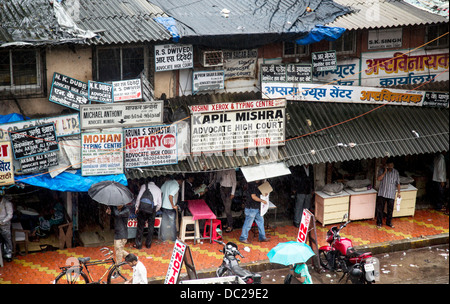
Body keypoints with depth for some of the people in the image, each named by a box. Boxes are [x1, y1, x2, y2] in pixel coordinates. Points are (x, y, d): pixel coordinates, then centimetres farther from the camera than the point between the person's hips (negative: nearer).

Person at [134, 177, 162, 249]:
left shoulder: (144, 186, 8)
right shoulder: (158, 189, 17)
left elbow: (139, 197, 0)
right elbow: (159, 204, 15)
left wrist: (137, 207, 9)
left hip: (143, 206, -2)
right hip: (153, 208, 2)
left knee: (140, 226, 4)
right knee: (151, 226, 14)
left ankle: (138, 244, 6)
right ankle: (148, 244, 19)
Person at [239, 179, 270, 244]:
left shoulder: (258, 184, 8)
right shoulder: (252, 185, -20)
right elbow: (253, 197, -22)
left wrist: (265, 193, 1)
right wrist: (262, 200, -15)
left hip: (257, 208, 10)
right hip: (251, 208, -10)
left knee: (260, 221, 16)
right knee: (248, 223, 0)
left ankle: (262, 237, 27)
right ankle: (243, 238, 12)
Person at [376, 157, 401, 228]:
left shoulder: (396, 172, 1)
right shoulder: (381, 170, -4)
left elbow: (398, 183, 5)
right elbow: (379, 179, -18)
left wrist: (398, 192, 1)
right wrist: (385, 171, -21)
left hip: (391, 195, 1)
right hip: (382, 193, -1)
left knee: (390, 209, 8)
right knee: (380, 209, 2)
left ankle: (389, 222, 24)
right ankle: (379, 222, 14)